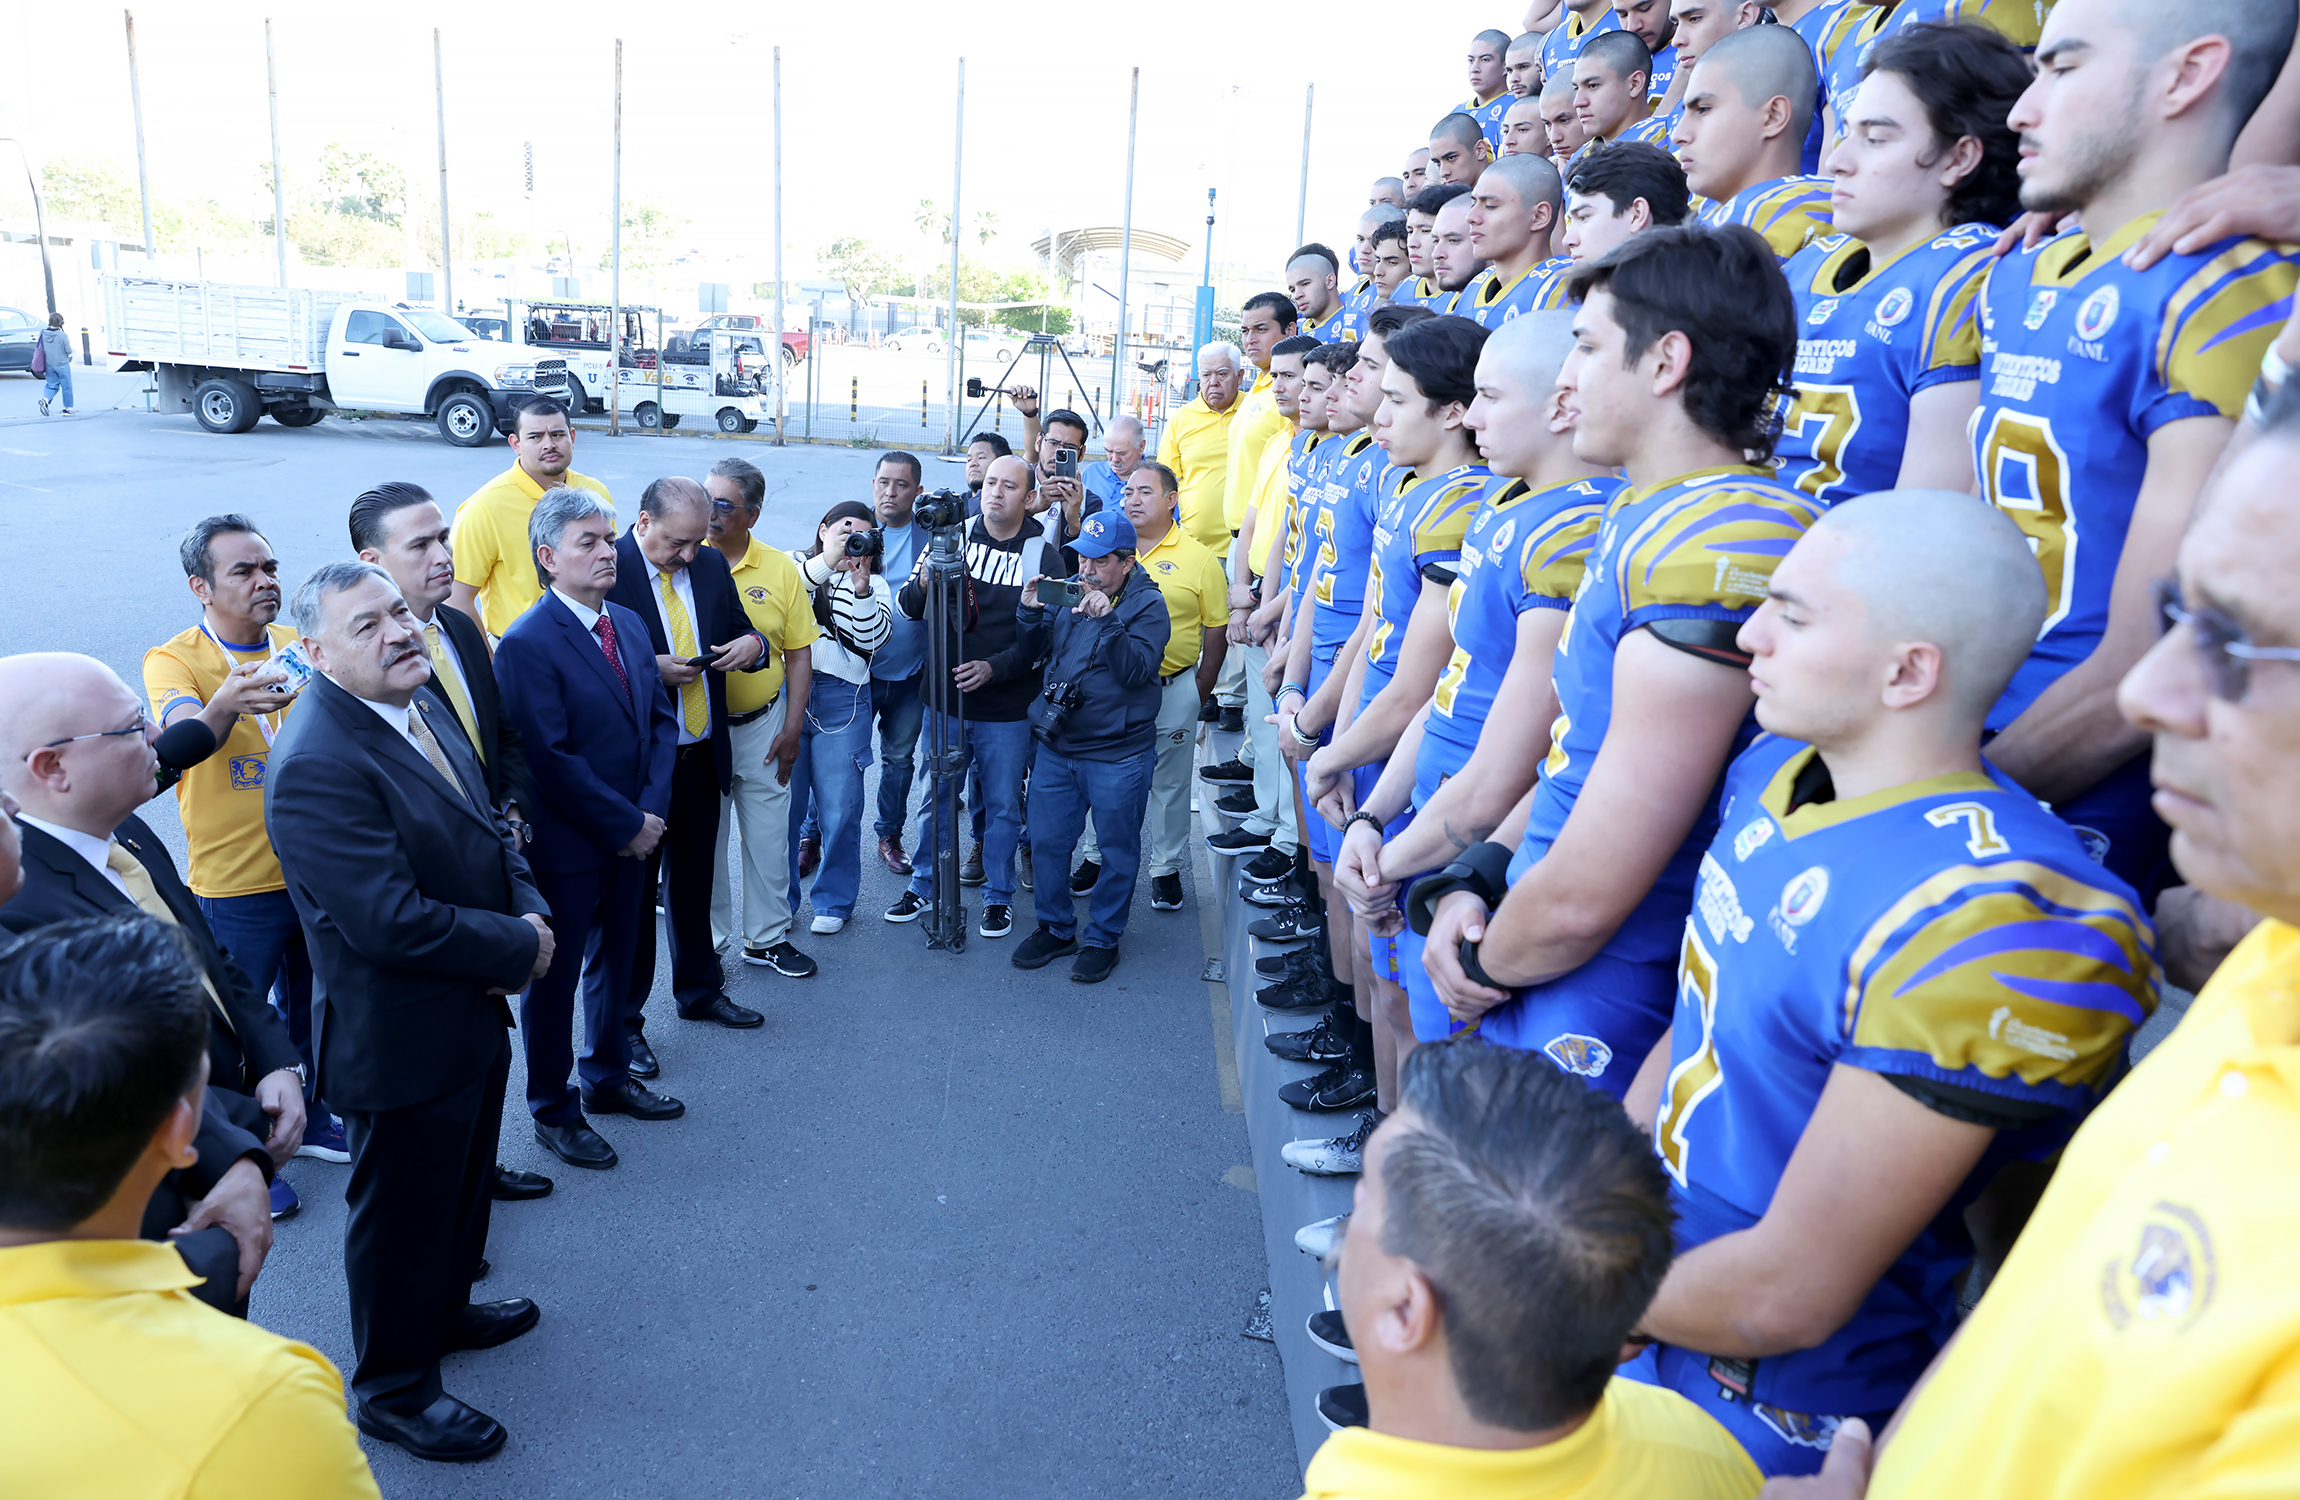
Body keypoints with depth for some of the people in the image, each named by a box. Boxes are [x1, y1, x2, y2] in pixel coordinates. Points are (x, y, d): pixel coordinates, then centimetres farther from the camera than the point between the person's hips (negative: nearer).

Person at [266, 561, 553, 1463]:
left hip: (475, 1016, 9)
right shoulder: (318, 765, -29)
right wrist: (519, 950, -20)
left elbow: (486, 830, 9)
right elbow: (391, 921, -31)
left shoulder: (423, 702, 1)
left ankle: (446, 1310, 53)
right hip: (403, 1042, -9)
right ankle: (394, 1390, 35)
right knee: (401, 1214, 13)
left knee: (464, 1186, 28)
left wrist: (530, 910, -9)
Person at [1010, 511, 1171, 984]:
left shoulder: (1147, 604, -6)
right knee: (1046, 842, 11)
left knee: (1117, 851, 7)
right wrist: (1029, 612, -7)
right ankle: (1055, 929, 30)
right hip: (1056, 747, 5)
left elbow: (1137, 670, -19)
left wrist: (1108, 620, -29)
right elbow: (1031, 653, 10)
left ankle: (1102, 939, 24)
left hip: (1118, 755, -4)